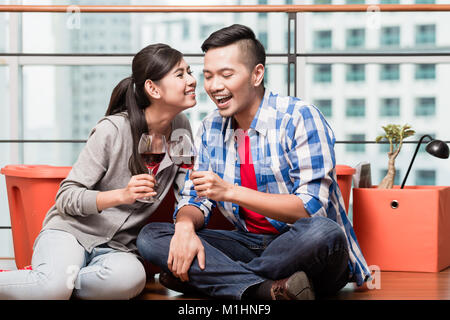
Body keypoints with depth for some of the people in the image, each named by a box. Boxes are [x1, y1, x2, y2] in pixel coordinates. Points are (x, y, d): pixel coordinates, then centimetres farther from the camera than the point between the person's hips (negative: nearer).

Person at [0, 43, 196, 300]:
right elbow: (66, 197, -10)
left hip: (118, 247, 4)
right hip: (71, 231, -4)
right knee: (54, 285, -38)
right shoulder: (113, 130, -12)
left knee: (131, 277, -35)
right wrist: (121, 195, -25)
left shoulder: (181, 128, 5)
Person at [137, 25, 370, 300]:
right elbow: (195, 200, 9)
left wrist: (229, 191, -27)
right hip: (250, 244, 6)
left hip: (301, 249, -5)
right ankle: (269, 289, -30)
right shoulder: (211, 129, 7)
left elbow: (312, 207, -20)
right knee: (150, 237, -13)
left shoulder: (299, 118, -12)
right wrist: (185, 226, -18)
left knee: (321, 233, -40)